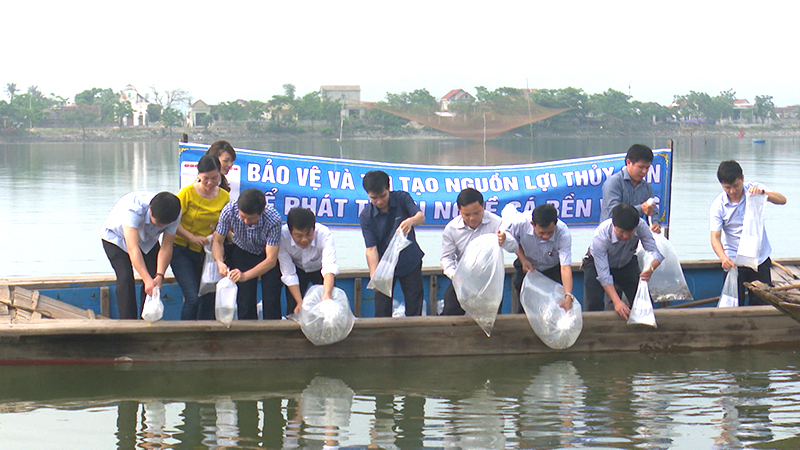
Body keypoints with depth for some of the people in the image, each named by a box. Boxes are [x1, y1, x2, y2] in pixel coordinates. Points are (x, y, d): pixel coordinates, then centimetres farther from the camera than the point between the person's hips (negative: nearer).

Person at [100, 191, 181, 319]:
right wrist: (147, 280, -59)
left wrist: (159, 275, -40)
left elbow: (166, 247, -25)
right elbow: (132, 248, -50)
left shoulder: (174, 215, -29)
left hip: (148, 239, 4)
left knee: (154, 281, -10)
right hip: (116, 236, -4)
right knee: (125, 278, -21)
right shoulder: (133, 208, -45)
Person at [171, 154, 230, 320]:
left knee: (209, 300, 1)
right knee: (192, 298, -16)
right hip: (182, 251, -4)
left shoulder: (224, 197, 2)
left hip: (206, 253, 4)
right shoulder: (187, 193, -10)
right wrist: (192, 237, -22)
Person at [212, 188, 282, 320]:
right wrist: (220, 262, -34)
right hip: (242, 253, 2)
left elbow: (271, 260, -34)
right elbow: (217, 241, -13)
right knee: (245, 304, -6)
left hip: (269, 255, -2)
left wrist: (245, 276, -46)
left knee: (271, 304, -10)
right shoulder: (229, 211, -29)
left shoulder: (273, 220, -35)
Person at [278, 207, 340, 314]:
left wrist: (326, 294, -64)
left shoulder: (324, 234, -36)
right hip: (297, 269, 0)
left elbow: (329, 266, -48)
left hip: (320, 269, 0)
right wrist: (300, 302, -36)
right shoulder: (282, 237, -33)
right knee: (293, 308, -12)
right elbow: (288, 274, -27)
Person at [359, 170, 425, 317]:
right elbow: (371, 248, -19)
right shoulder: (366, 216, -14)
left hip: (410, 262, 1)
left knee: (414, 308, 1)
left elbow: (421, 216, -25)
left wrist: (411, 221, -50)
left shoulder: (402, 198, -11)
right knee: (382, 312, -2)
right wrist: (374, 276, -32)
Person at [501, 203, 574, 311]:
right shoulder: (521, 223, -30)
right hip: (527, 266, 1)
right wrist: (523, 259, -20)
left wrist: (568, 297, -50)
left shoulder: (563, 233, -34)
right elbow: (513, 239, -4)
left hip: (553, 271, -1)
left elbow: (565, 267, -39)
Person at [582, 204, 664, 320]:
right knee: (594, 304, -23)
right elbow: (603, 274, -36)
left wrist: (650, 268, -51)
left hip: (626, 263, 3)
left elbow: (655, 252, -27)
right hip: (597, 263, -3)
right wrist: (617, 301, -45)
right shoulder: (600, 236, -38)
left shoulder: (641, 225, -31)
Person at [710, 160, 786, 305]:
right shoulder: (718, 205, -9)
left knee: (763, 303, 4)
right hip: (734, 261, -1)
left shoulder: (753, 189, -5)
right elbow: (715, 237, -14)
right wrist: (723, 257, -33)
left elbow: (782, 200, -14)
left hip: (760, 258, 1)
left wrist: (762, 193, -33)